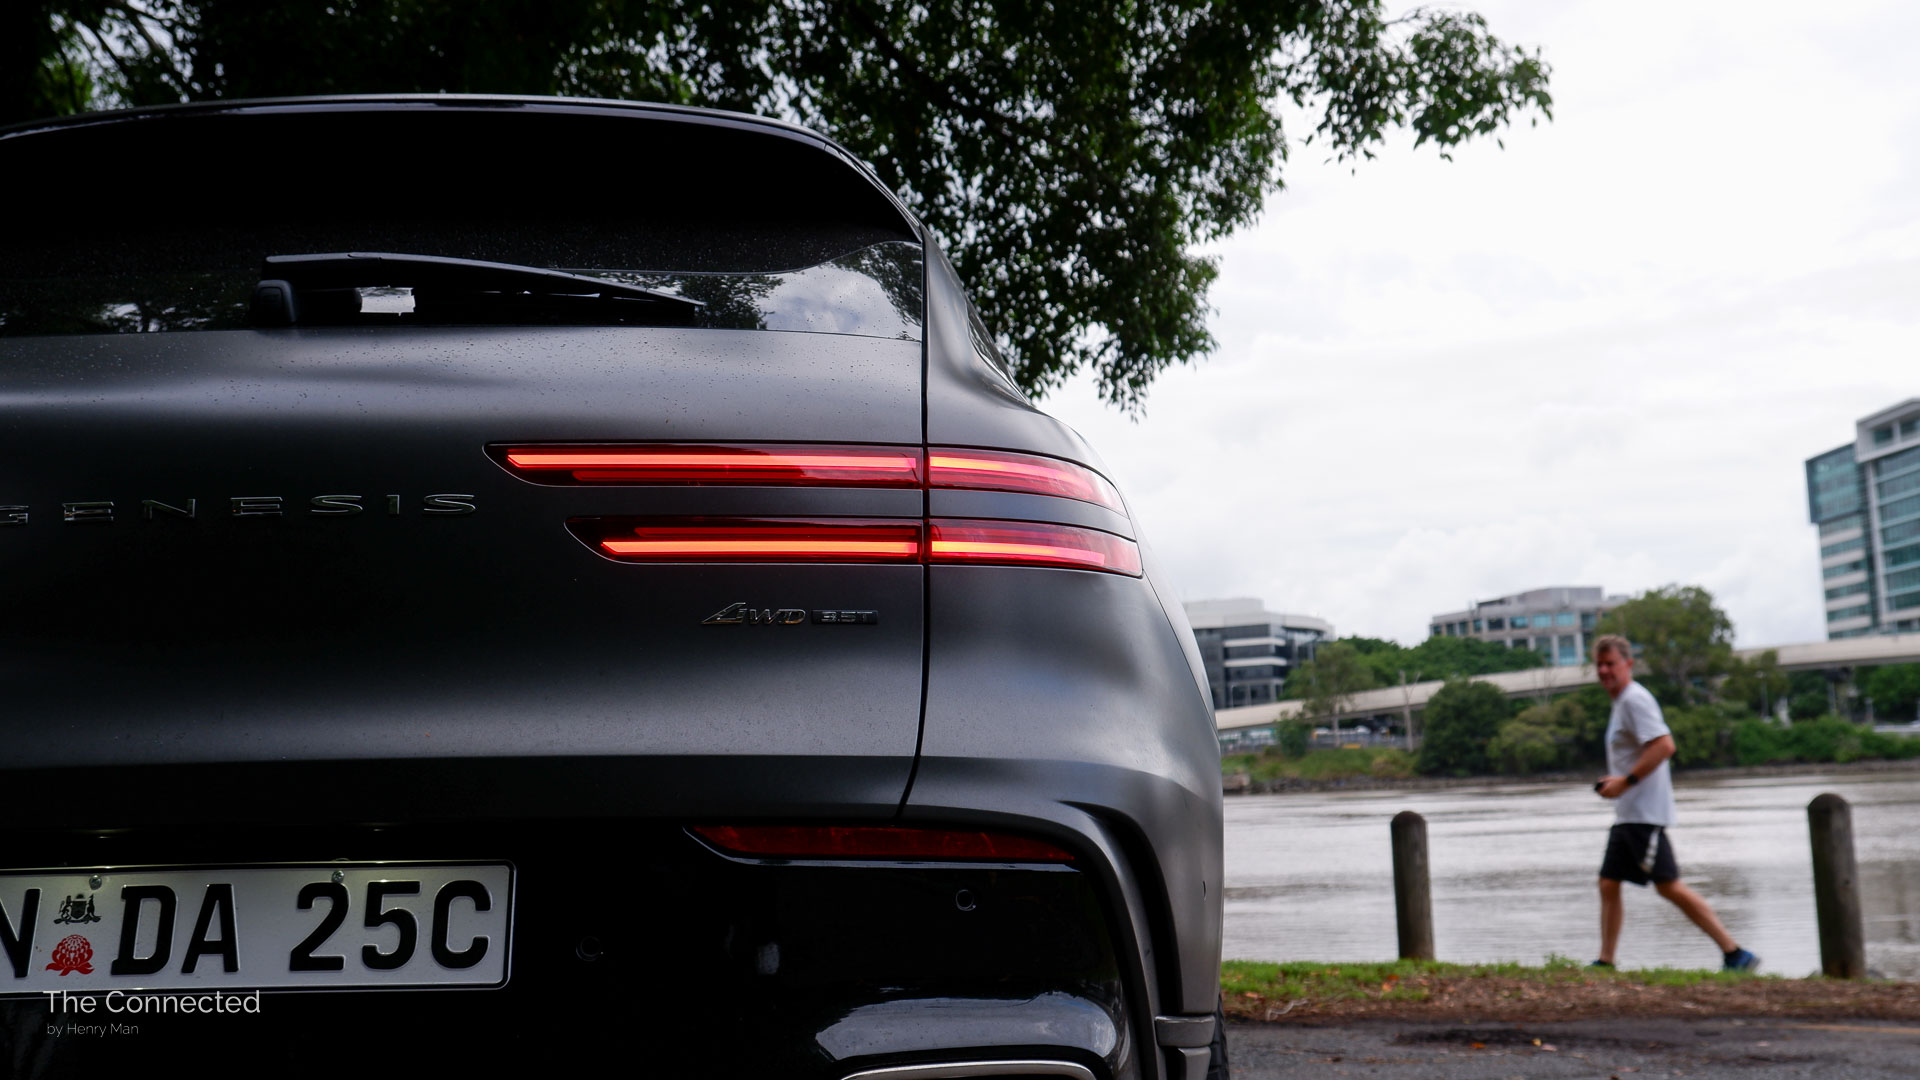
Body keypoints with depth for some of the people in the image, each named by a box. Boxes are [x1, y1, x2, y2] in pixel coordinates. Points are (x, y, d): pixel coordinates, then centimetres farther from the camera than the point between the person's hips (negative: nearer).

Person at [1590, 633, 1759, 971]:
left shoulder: (1635, 699, -12)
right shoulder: (1621, 702, 19)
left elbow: (1664, 745, -24)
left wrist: (1625, 781, -22)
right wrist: (1613, 782, 15)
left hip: (1645, 813, -10)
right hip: (1627, 815, 10)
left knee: (1669, 886, -11)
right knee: (1608, 884, 8)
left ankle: (1734, 954, -8)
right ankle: (1605, 962, 12)